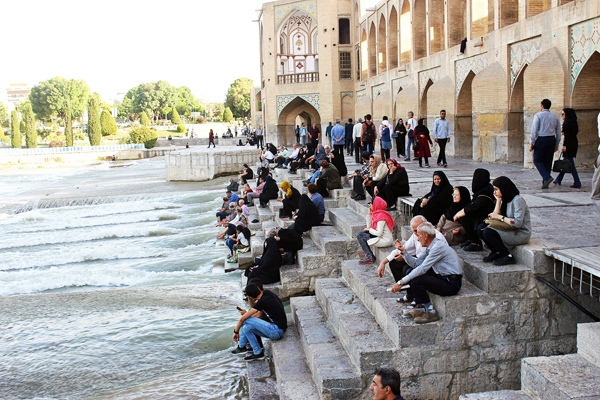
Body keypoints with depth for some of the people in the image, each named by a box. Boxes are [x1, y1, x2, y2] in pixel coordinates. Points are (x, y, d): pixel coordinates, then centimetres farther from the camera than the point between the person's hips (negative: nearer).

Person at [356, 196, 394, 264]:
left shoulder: (381, 216, -20)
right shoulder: (376, 214, 9)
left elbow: (379, 233, -23)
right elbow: (369, 226, 11)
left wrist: (370, 230, -7)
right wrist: (369, 214, 7)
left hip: (385, 240, -10)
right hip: (382, 237, 10)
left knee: (359, 236, -9)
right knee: (360, 234, 9)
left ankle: (370, 257, -2)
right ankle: (368, 255, 11)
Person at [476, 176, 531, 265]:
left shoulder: (518, 200, -17)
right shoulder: (504, 200, 9)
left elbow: (518, 223, -25)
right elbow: (496, 216, 0)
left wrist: (500, 217, -19)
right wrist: (498, 200, -3)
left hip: (521, 234, -9)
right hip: (510, 230, 9)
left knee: (487, 232, -24)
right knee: (481, 228, -5)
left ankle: (508, 257, -12)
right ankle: (496, 252, 7)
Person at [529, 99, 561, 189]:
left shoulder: (538, 115, -3)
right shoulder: (555, 117, 11)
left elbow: (534, 130, -9)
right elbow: (558, 132, 12)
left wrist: (532, 143, -8)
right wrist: (556, 145, 18)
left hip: (541, 139, -5)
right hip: (552, 139, 5)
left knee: (537, 160, 3)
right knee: (548, 161, 9)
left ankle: (547, 177, -18)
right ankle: (545, 183, 10)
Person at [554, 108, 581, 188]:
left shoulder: (567, 122, -13)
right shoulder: (573, 122, 14)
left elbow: (567, 135, -18)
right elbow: (574, 133, 16)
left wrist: (564, 145, -19)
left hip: (569, 145, -9)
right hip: (574, 144, 9)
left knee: (570, 164, -7)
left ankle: (577, 183, -9)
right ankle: (558, 180, 28)